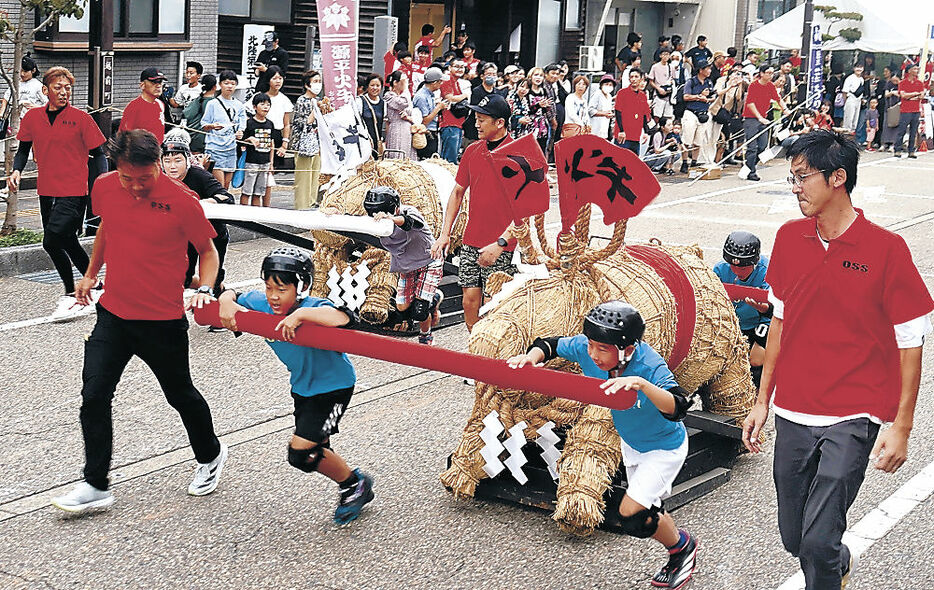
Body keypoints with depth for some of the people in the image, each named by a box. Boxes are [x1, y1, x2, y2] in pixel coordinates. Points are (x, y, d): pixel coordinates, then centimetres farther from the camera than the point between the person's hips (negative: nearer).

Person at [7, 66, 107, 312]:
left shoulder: (81, 118, -6)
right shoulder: (33, 117, 6)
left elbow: (98, 154, -3)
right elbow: (24, 149, 17)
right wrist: (17, 170, -2)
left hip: (74, 192, -6)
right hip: (47, 191, 6)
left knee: (51, 241, -16)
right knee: (67, 242, 14)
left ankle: (71, 292, 2)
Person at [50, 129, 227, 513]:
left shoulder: (181, 201, -16)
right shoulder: (105, 188, -3)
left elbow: (207, 251, -2)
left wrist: (205, 289, -18)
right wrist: (91, 273, 26)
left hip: (163, 320, -4)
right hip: (113, 312, 4)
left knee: (180, 394, 13)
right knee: (94, 395, -5)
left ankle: (210, 456, 41)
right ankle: (96, 486, 6)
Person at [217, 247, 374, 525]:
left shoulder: (313, 308, -31)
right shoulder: (262, 304, -12)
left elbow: (344, 318, -50)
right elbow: (231, 294, 3)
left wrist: (300, 314, -54)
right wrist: (226, 302, -19)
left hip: (334, 386, -8)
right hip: (302, 386, 8)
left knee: (301, 452, -13)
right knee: (316, 450, 19)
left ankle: (356, 484, 9)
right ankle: (351, 488, 42)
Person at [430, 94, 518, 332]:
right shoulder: (472, 151, 8)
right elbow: (458, 192, 17)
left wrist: (500, 243, -19)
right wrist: (444, 234, 9)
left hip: (500, 246, -5)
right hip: (471, 241, 5)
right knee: (470, 301, 7)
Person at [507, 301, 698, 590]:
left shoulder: (650, 366, -39)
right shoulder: (586, 348, -24)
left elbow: (678, 408, -51)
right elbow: (550, 345, -9)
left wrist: (641, 384, -66)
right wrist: (531, 357, -31)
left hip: (665, 447, -7)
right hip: (630, 443, 7)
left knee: (632, 516, -13)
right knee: (647, 513, 21)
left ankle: (682, 546, 16)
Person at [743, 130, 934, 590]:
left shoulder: (886, 249, -11)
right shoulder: (789, 238, 3)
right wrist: (763, 400, 13)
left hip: (851, 418, -5)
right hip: (792, 414, 5)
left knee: (818, 542, -12)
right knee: (793, 539, 13)